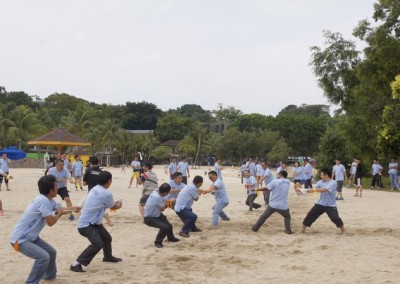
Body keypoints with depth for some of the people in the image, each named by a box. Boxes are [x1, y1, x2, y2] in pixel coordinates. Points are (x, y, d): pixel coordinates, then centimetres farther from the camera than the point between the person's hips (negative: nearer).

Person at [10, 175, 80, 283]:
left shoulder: (50, 200, 4)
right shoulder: (43, 200, -26)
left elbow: (60, 209, 25)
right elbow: (50, 222, -22)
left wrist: (73, 208, 19)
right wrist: (59, 214, -5)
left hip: (31, 237, 10)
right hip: (20, 239, -10)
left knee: (51, 252, 20)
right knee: (43, 257, -25)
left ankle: (49, 275, 43)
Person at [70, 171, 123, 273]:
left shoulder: (95, 189, 4)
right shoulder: (106, 194, -21)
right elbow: (113, 207, 0)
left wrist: (115, 203, 23)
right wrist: (119, 204, 20)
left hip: (93, 222, 10)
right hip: (86, 225, -10)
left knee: (107, 238, 25)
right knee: (98, 244, -26)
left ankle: (108, 256, 52)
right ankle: (76, 264, -22)